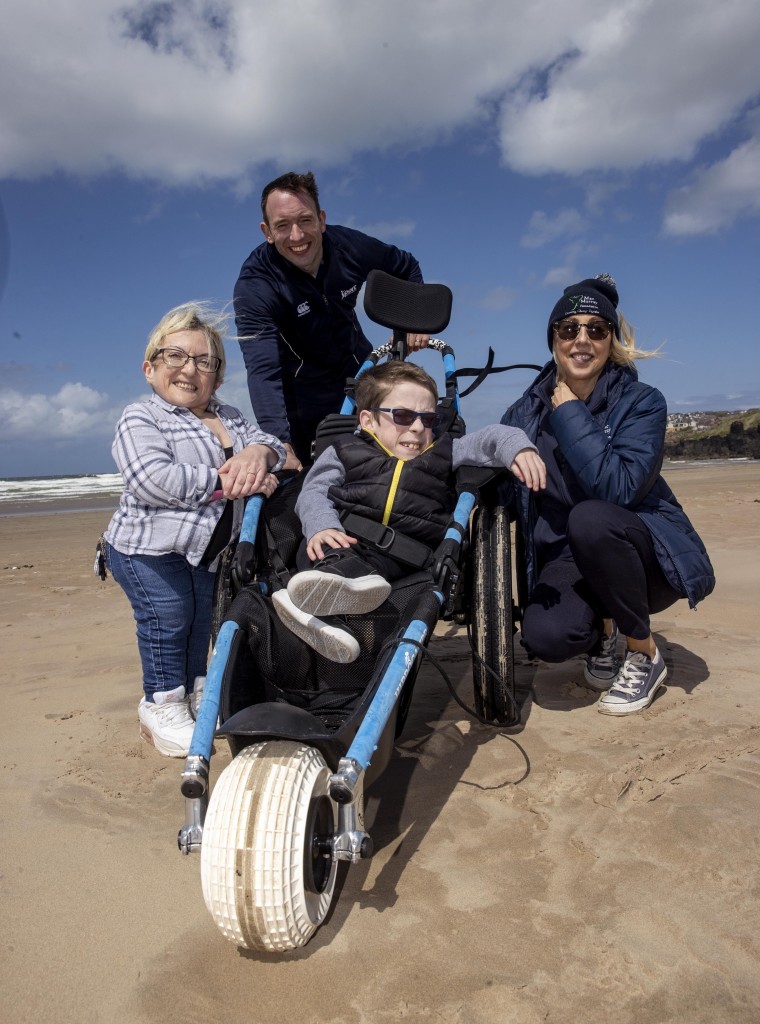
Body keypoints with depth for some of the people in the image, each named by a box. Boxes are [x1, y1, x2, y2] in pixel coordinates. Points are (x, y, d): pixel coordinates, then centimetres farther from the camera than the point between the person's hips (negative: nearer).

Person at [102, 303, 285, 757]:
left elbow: (273, 446, 2)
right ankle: (162, 707, 22)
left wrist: (257, 453, -24)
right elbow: (154, 480, -28)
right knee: (168, 625, 2)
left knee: (201, 625, 16)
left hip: (208, 551, 7)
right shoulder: (140, 418, -12)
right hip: (149, 550, -6)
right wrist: (230, 480, -27)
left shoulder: (230, 417, 10)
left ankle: (193, 697, 35)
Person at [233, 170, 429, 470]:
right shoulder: (254, 285, -28)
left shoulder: (349, 246, -17)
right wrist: (281, 445, -54)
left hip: (358, 371, 4)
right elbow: (263, 370, -41)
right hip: (303, 392, -3)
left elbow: (406, 268, 6)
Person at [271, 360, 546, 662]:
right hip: (342, 539, 2)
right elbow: (314, 492, 8)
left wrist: (517, 447, -8)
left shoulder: (444, 453, 27)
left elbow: (489, 439, 16)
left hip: (404, 551, -1)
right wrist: (322, 527, -15)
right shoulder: (345, 452, 21)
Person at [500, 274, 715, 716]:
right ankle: (603, 631, 13)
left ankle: (645, 655, -10)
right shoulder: (526, 412, -2)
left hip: (644, 553, -2)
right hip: (567, 559, 2)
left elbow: (618, 488, -30)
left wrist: (570, 412, -25)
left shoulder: (642, 401, -13)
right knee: (544, 635, -29)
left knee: (590, 518, -36)